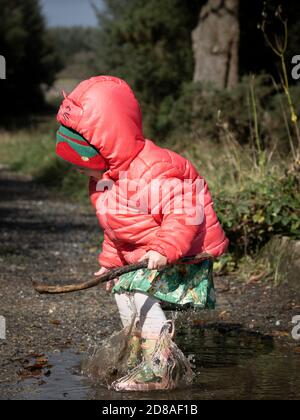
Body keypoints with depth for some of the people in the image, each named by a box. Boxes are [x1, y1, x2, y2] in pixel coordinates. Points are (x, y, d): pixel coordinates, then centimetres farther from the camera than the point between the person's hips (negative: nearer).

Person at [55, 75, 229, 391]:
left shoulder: (151, 174, -31)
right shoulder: (104, 180, 4)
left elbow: (184, 213, -36)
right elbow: (115, 228, 17)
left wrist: (164, 250, -42)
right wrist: (109, 262, 18)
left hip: (184, 252, -11)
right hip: (139, 252, 11)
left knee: (143, 292, -21)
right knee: (122, 289, 15)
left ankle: (157, 372, -17)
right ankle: (137, 358, 30)